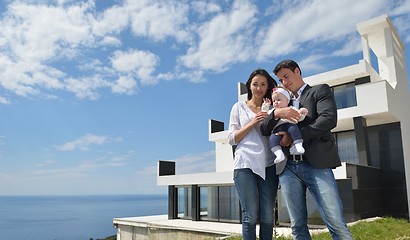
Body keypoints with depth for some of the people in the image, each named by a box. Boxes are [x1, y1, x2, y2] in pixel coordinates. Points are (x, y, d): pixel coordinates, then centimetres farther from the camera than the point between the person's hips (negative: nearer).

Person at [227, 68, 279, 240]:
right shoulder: (239, 107, 11)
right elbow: (231, 139, 7)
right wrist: (251, 124, -5)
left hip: (268, 165, 2)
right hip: (245, 164, -2)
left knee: (267, 217, 2)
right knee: (250, 216, -4)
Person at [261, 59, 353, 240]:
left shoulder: (320, 90, 11)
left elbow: (329, 119, -7)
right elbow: (264, 130, 13)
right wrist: (276, 113, -8)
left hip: (316, 164, -4)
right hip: (288, 168, 4)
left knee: (336, 224, -8)